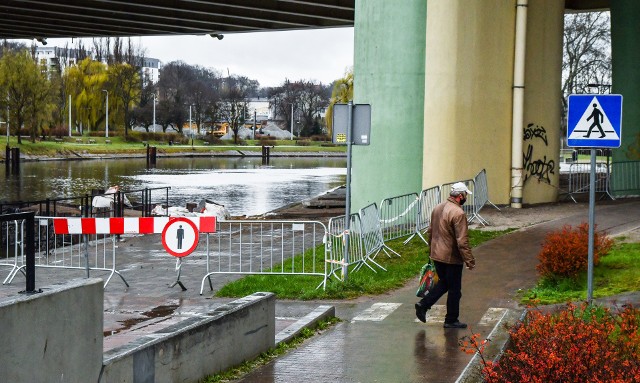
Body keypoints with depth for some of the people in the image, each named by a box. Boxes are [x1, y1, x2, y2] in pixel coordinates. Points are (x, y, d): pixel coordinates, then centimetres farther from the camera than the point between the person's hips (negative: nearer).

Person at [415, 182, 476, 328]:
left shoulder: (437, 208, 6)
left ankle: (423, 304, 11)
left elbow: (430, 232, 16)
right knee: (454, 289, 7)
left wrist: (431, 250, 27)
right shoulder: (458, 213, -20)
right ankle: (451, 320, 15)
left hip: (436, 255, 8)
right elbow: (462, 241, -23)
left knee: (443, 283, 23)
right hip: (452, 258, -8)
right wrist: (469, 260, -17)